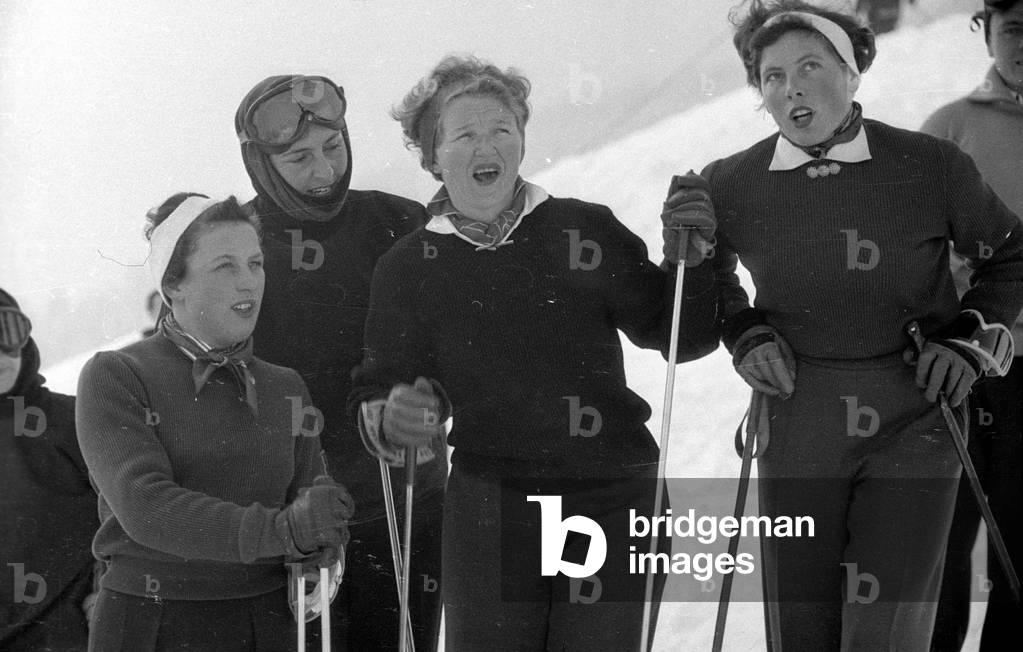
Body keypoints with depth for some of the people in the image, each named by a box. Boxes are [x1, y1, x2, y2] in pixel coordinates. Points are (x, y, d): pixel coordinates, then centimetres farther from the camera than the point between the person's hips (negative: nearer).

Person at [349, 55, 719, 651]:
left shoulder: (585, 231, 2)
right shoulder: (408, 267, 5)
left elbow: (675, 334, 7)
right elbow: (378, 388, 9)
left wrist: (689, 261, -11)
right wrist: (391, 418, -13)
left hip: (614, 497, 0)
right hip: (489, 506, 0)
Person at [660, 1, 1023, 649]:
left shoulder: (932, 167, -5)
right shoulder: (731, 184, -1)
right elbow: (712, 273, 21)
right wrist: (744, 334, 4)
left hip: (914, 426, -2)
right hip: (797, 422, 2)